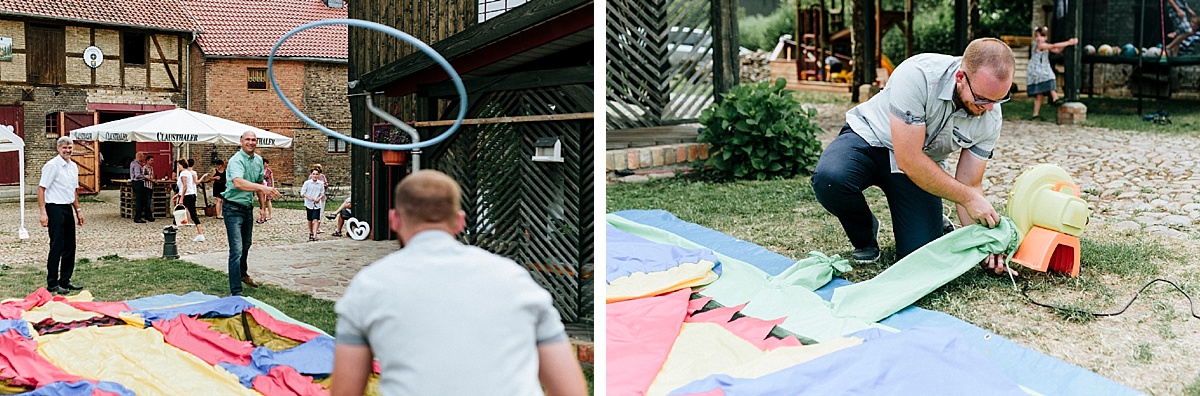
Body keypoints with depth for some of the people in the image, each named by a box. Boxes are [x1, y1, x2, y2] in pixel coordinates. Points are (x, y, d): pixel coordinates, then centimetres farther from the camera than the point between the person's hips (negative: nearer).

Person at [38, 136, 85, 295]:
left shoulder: (73, 166, 12)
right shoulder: (52, 165, -11)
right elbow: (41, 189, -14)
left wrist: (78, 210, 19)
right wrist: (43, 212, -20)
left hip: (68, 209, 8)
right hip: (55, 208, -8)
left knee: (70, 246, 10)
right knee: (57, 246, -6)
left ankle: (65, 280, 20)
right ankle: (52, 284, 1)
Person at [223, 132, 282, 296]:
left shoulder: (258, 160, 5)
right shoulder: (236, 160, -21)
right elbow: (238, 183, -40)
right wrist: (263, 188, -50)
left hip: (248, 208, 8)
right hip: (233, 208, -8)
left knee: (246, 245, 26)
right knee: (236, 250, -11)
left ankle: (243, 273, 51)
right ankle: (236, 292, -8)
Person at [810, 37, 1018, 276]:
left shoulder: (990, 118, -17)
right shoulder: (917, 76, -34)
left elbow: (970, 186, -8)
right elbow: (908, 159, -32)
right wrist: (968, 198, -26)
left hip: (923, 164, 3)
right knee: (829, 179, -37)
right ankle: (865, 236, -3)